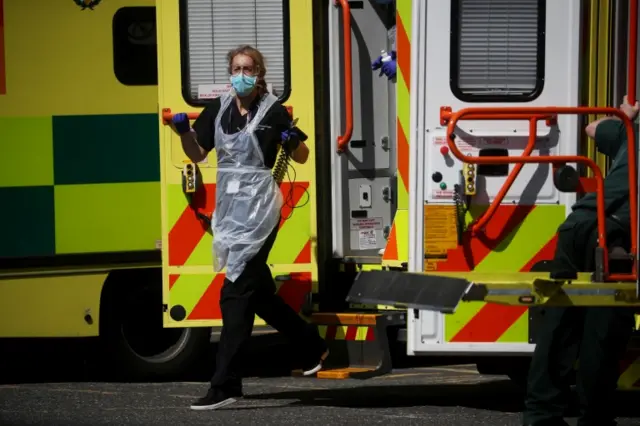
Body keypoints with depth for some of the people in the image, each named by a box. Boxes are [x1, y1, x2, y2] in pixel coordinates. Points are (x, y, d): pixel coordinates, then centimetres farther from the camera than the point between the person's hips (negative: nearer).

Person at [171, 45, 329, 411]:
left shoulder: (274, 111, -6)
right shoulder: (218, 109, 7)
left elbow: (301, 158, 2)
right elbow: (197, 154, 11)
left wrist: (293, 140, -19)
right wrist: (184, 130, -7)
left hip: (259, 206, -7)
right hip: (229, 205, 7)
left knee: (237, 292, -11)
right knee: (259, 292, 16)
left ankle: (226, 386, -12)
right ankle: (313, 345, 35)